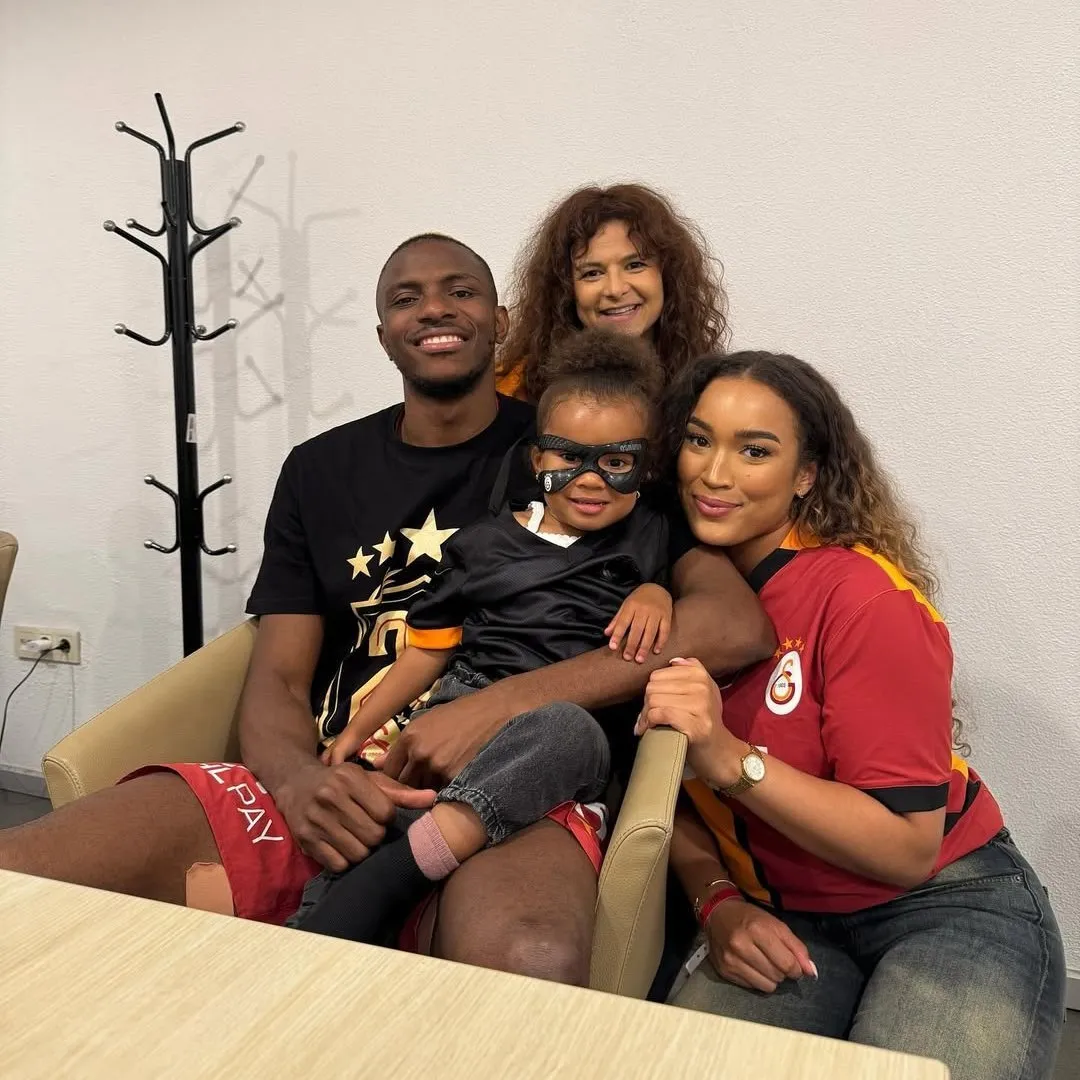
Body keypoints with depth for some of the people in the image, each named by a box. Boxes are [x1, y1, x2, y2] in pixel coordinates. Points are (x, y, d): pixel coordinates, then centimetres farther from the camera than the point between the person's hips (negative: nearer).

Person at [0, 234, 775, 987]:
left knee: (526, 968, -41)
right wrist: (299, 782, -14)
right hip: (334, 789, 4)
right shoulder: (321, 470, 19)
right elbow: (276, 681, 13)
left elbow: (738, 623, -5)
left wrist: (499, 706, -16)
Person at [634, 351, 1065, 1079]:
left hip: (950, 909, -2)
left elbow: (910, 847, -21)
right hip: (792, 923, 3)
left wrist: (732, 759, -30)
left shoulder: (862, 595, -19)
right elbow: (672, 791, 5)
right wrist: (718, 902, -12)